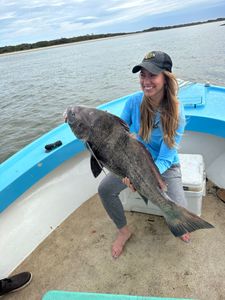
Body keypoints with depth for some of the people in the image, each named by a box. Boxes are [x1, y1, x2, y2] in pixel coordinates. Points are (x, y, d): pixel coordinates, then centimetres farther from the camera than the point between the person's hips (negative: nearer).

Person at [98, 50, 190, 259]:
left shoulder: (176, 112, -24)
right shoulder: (134, 101, -15)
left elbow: (166, 158, -25)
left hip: (165, 165, -3)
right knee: (104, 189, -13)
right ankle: (123, 231, 15)